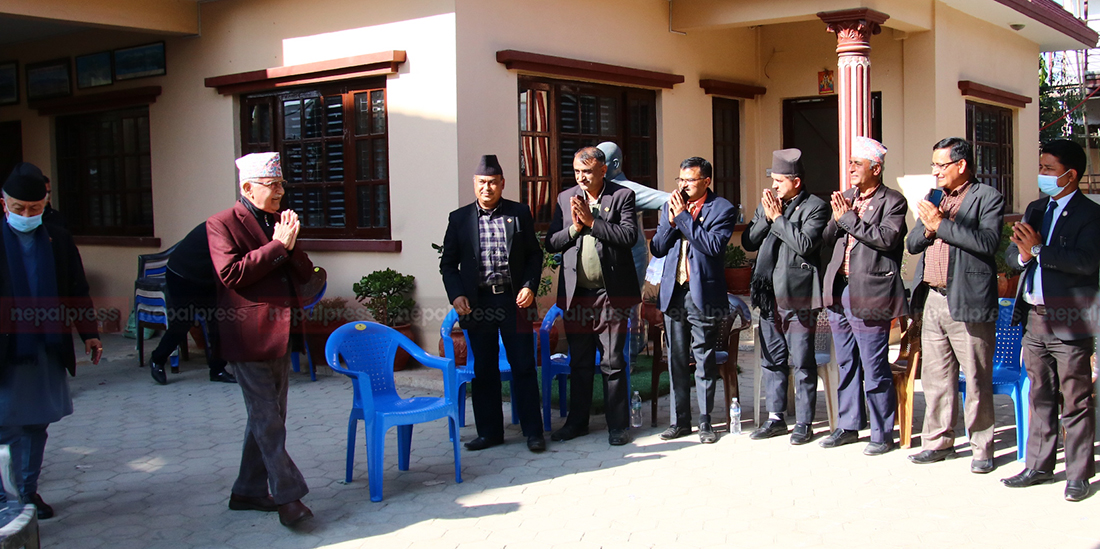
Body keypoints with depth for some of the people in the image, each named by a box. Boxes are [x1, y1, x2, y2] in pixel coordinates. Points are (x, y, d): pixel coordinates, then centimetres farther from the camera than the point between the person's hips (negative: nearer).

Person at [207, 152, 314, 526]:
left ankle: (248, 491, 24)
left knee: (267, 417, 14)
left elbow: (305, 275, 12)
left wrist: (291, 246, -7)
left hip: (280, 333, 8)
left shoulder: (279, 222, 16)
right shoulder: (222, 224, -5)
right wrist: (277, 246, -16)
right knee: (267, 419, -6)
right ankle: (288, 496, -2)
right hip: (249, 336, -8)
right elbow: (231, 273, -17)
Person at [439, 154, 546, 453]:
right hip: (477, 303, 1)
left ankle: (533, 430, 11)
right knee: (484, 370, 8)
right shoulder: (459, 218, 6)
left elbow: (535, 254, 8)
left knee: (524, 367, 2)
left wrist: (530, 286, -6)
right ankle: (489, 431, 19)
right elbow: (448, 263, 9)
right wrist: (456, 294, -5)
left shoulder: (520, 213, 5)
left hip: (514, 301, -1)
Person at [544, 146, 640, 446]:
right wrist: (574, 227, -11)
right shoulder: (565, 198, 9)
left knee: (613, 363, 0)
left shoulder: (622, 196, -1)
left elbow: (629, 236, -14)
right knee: (579, 363, 12)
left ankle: (618, 425, 11)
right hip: (575, 293, 4)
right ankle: (577, 421, 24)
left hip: (611, 293, -3)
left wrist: (592, 221, -16)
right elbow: (550, 243, 6)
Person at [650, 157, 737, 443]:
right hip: (673, 291, 5)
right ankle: (680, 420, 17)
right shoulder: (671, 207, 12)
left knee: (704, 359, 3)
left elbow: (714, 245, -18)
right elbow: (657, 249, 9)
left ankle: (705, 421, 13)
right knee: (677, 359, 9)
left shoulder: (722, 209, -4)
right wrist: (671, 221, -6)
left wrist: (684, 216, -15)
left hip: (703, 293, -5)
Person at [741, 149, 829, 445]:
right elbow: (748, 242, 9)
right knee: (772, 360, 12)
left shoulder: (815, 207, -5)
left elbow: (805, 244, -19)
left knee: (802, 362, 0)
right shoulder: (767, 204, 12)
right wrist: (766, 217, -5)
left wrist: (778, 217, -12)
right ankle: (776, 417, 22)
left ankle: (804, 422, 9)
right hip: (769, 295, 6)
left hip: (798, 296, -6)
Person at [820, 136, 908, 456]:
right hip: (839, 291, 7)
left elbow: (888, 238, -19)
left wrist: (849, 219, -17)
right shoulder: (845, 199, 16)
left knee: (874, 369, -3)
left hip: (869, 295, -7)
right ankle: (848, 426, 25)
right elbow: (827, 240, 14)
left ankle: (882, 434, 7)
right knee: (846, 365, 15)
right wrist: (837, 220, -5)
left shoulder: (893, 202, -4)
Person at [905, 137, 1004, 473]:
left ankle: (981, 448, 10)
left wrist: (941, 224, -16)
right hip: (932, 300, 7)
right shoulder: (936, 199, 18)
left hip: (967, 303, -7)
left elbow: (988, 242, -18)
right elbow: (912, 244, 16)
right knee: (935, 377, 11)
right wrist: (927, 228, -5)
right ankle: (939, 442, 21)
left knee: (976, 380, 0)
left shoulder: (987, 198, -3)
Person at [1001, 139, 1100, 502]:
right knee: (1040, 397, 15)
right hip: (1034, 318, 7)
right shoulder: (1035, 210, 14)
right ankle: (1038, 465, 24)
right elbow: (1011, 256, 11)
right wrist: (1022, 254, -11)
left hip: (1068, 322, -6)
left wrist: (1039, 250, -25)